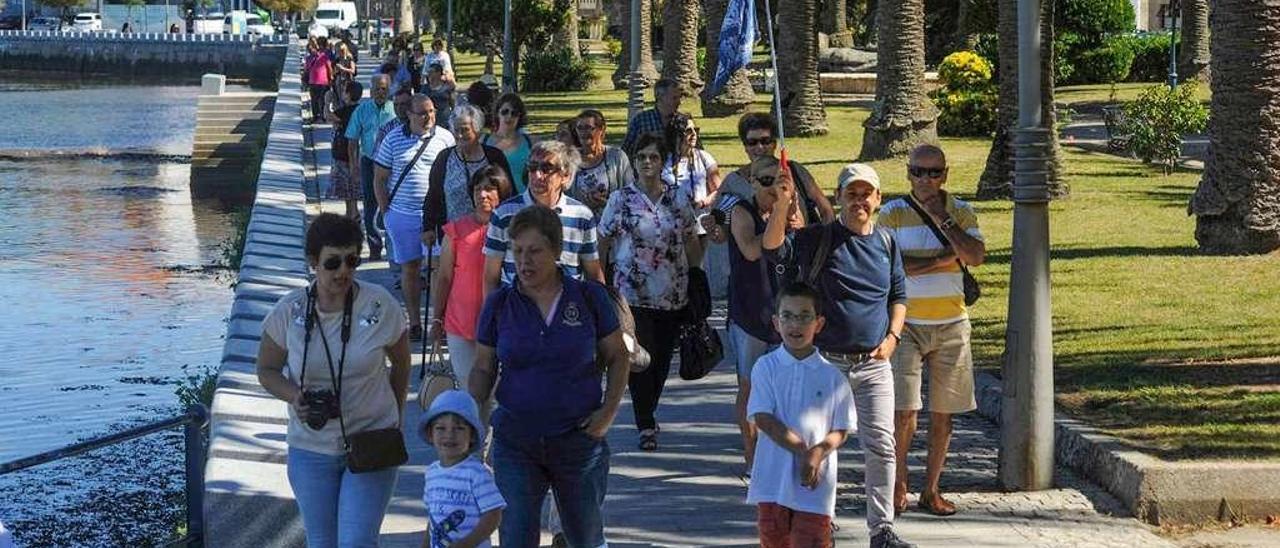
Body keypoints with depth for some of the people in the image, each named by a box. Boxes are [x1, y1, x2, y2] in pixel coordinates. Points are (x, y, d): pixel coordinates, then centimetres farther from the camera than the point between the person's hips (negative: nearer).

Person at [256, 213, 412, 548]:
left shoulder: (381, 306, -10)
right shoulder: (289, 311, -9)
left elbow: (401, 363, 7)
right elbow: (267, 370, 3)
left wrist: (393, 418, 9)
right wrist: (294, 396, -16)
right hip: (310, 448, 2)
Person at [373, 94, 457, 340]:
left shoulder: (445, 138, 2)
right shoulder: (393, 140, 3)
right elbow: (380, 178, 8)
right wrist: (385, 210, 2)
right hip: (402, 215, 1)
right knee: (409, 268, 7)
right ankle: (414, 323, 16)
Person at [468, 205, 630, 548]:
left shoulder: (590, 298, -4)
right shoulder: (499, 305, -1)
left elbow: (617, 357, 6)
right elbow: (483, 369, 6)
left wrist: (609, 410, -7)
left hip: (579, 439, 0)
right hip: (515, 440, 1)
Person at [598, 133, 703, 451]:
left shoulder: (678, 200, 6)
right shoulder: (620, 200, 0)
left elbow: (692, 243, 12)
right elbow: (603, 243, 3)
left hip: (673, 295, 3)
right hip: (632, 293, -3)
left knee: (662, 359, 9)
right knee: (641, 358, -8)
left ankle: (647, 415, 26)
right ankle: (646, 425, -1)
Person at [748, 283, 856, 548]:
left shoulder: (831, 375, 1)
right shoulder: (766, 367, 0)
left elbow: (841, 430, 3)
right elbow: (763, 419, -9)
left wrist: (818, 452, -16)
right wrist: (802, 451, -16)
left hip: (815, 484, -1)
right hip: (773, 477, 1)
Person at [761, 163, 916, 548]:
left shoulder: (886, 243, 8)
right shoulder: (818, 238, -4)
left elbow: (899, 295, 18)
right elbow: (773, 247, -23)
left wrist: (892, 336, 2)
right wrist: (783, 203, -37)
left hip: (873, 363, 2)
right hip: (825, 361, -2)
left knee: (881, 446, -3)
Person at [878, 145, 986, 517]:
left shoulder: (961, 212, 5)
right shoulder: (893, 213, -2)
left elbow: (976, 257, -11)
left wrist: (943, 219, -14)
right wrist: (942, 259, -14)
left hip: (951, 324, 2)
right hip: (906, 323, -2)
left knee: (943, 413, 6)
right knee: (904, 411, -8)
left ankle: (931, 490, 16)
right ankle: (898, 484, 10)